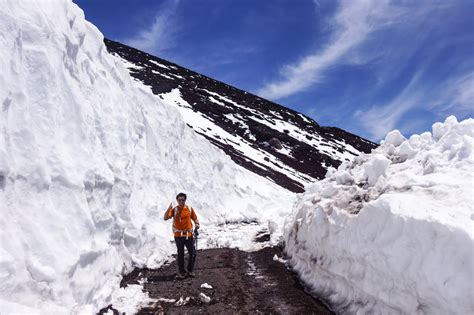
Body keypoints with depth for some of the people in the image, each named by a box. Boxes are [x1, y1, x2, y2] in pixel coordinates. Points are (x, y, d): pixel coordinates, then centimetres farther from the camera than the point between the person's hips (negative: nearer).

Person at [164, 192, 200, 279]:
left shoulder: (190, 209, 2)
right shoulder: (174, 210, -5)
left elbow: (195, 218, 11)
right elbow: (165, 218, -17)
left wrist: (197, 224, -9)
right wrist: (169, 209, -28)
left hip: (189, 235, 2)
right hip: (178, 235, -2)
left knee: (192, 253, 7)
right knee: (180, 254, 6)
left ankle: (190, 270, 25)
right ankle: (181, 272, 17)